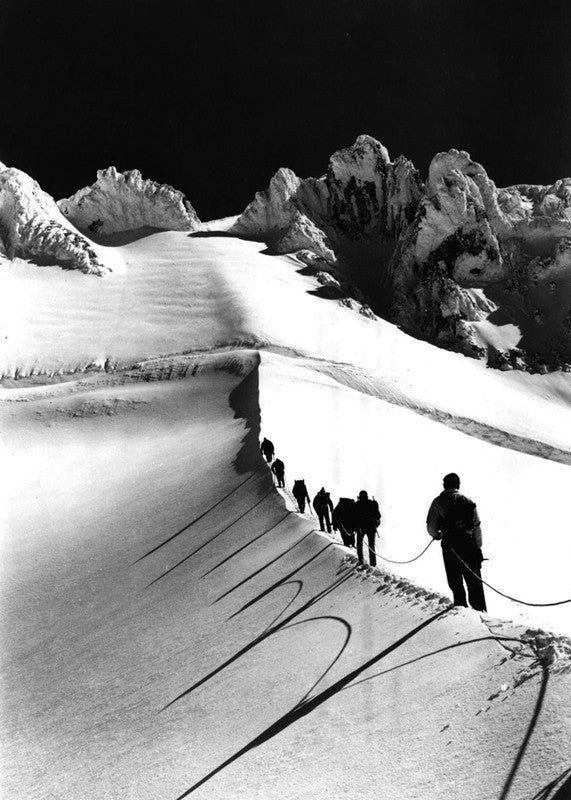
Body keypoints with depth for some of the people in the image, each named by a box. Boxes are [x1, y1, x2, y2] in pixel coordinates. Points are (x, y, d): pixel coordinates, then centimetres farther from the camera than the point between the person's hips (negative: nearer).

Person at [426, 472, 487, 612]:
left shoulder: (438, 502, -1)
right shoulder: (468, 501, 7)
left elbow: (431, 526, -2)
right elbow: (477, 527, 5)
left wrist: (436, 535, 20)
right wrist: (478, 548, 10)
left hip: (449, 546, -2)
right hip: (468, 545, 2)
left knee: (455, 583, 8)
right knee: (474, 582, 8)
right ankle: (480, 610, 4)